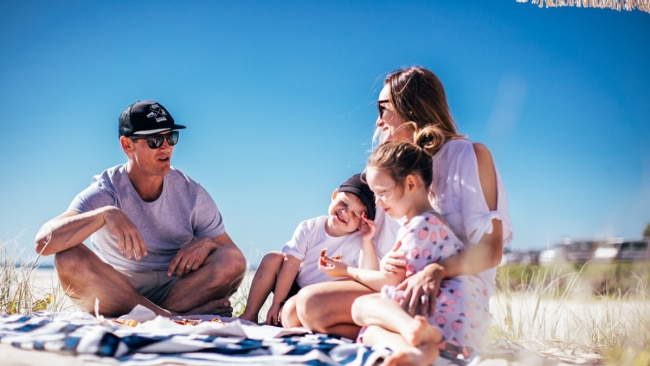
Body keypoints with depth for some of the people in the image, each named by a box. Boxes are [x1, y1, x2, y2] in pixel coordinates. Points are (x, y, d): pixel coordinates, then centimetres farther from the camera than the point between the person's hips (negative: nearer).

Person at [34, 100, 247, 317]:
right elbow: (43, 243, -24)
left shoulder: (192, 194, 0)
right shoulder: (105, 193, -9)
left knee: (233, 261, -23)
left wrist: (207, 243, -18)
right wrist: (105, 214, -39)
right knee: (69, 258, -30)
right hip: (116, 294, -1)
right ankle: (172, 317, -34)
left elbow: (231, 259, 6)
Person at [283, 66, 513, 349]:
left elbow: (490, 250, -15)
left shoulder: (469, 155, -5)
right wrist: (384, 261, -12)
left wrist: (436, 270, -33)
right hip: (405, 285, 7)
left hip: (455, 297, -7)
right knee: (310, 304, -14)